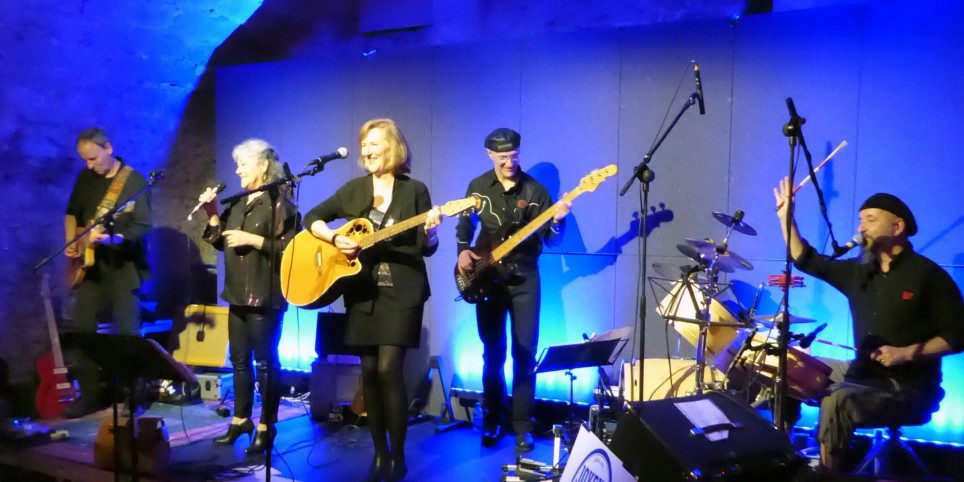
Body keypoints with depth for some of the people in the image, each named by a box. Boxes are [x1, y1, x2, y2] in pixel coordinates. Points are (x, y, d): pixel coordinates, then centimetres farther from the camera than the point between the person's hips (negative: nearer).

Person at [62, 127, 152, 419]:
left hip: (123, 266, -5)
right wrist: (71, 243, 3)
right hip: (89, 265, 6)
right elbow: (72, 213, 19)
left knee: (128, 332, -1)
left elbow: (143, 226, -18)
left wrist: (114, 238, -33)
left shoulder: (135, 181, -10)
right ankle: (89, 394, 16)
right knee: (82, 329, 5)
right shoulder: (85, 177, 8)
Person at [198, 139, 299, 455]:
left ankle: (266, 427, 10)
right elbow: (222, 242, 15)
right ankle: (241, 419, 27)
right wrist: (212, 214, 3)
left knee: (265, 361, 0)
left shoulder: (279, 203, -9)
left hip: (265, 297, -8)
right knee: (239, 359, 14)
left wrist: (253, 240, -19)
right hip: (238, 294, 8)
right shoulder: (238, 203, 14)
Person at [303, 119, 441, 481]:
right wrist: (335, 239, -8)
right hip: (363, 292, 4)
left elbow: (427, 249, -3)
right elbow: (312, 218, 9)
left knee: (389, 369, -10)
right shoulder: (354, 189, 8)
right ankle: (379, 452, 18)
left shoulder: (414, 190, -1)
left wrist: (430, 231, -24)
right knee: (369, 371, 5)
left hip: (402, 292, -3)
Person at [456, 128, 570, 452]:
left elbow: (550, 240, -2)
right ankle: (493, 419, 22)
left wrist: (557, 221, -22)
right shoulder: (478, 187, 3)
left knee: (525, 352, -2)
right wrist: (463, 251, -2)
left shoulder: (534, 189, -2)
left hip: (524, 276, -1)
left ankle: (522, 425, 8)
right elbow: (465, 225, 15)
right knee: (493, 352, 7)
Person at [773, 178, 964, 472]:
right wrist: (786, 217, 3)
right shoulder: (859, 272, 8)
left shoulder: (928, 276, -11)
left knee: (837, 402, -31)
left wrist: (908, 353, -24)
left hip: (909, 385, -7)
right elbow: (806, 260, 11)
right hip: (864, 372, 8)